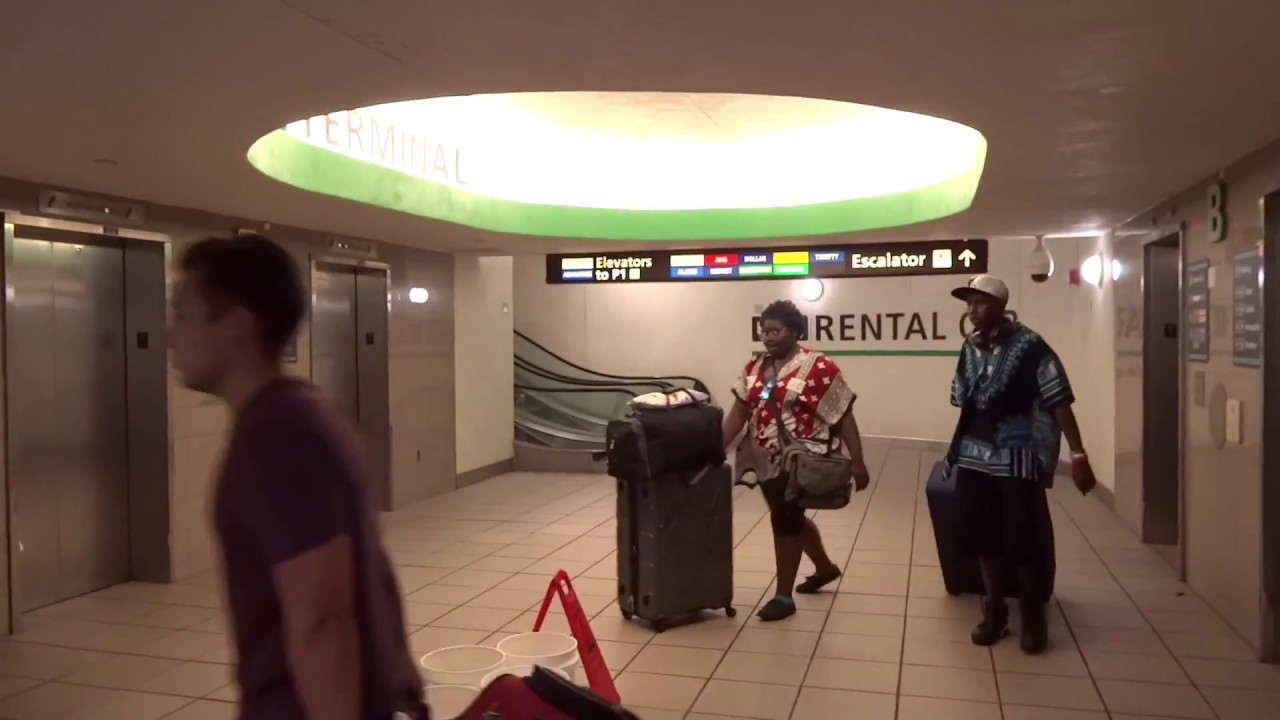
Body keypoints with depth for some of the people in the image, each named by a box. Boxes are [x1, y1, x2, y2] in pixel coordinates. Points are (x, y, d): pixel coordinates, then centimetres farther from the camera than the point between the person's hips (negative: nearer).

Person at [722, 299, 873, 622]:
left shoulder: (819, 368, -12)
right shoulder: (754, 368, 6)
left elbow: (844, 417, -10)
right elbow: (738, 413, 5)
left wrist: (857, 462, -11)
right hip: (768, 461, 7)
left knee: (784, 520, -4)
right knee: (790, 517, 20)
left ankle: (784, 597, 12)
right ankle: (825, 568, 46)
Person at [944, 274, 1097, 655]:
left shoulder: (1030, 347, -11)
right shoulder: (970, 348, 6)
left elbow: (1059, 402, -11)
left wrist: (1078, 455, -13)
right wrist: (958, 448, 16)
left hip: (1019, 460, -5)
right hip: (975, 458, 5)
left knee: (1022, 542, -1)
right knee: (981, 537, 10)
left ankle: (1033, 614, 21)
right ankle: (995, 609, 27)